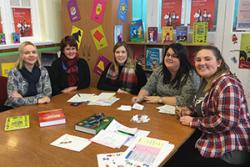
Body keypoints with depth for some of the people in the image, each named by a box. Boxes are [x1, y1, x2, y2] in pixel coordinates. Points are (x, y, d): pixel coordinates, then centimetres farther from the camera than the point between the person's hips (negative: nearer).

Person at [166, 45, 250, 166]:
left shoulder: (227, 85, -23)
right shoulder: (207, 81, 8)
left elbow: (226, 122, -30)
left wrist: (193, 121, -20)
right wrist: (191, 111, 3)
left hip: (229, 150, -9)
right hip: (211, 138, 9)